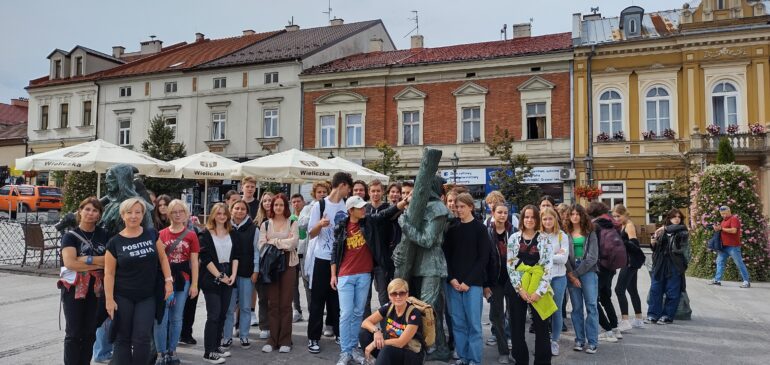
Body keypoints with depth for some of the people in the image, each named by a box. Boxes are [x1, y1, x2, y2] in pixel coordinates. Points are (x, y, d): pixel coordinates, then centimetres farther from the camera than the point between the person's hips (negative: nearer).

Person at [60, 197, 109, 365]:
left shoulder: (104, 235, 7)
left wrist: (86, 259, -14)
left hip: (97, 290, 3)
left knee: (90, 333, 9)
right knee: (74, 333, 1)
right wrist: (98, 264, -14)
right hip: (74, 289, -3)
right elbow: (69, 262, -17)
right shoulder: (70, 236, -4)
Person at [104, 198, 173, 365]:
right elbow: (109, 273, -4)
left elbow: (162, 257, 8)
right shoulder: (115, 242, -5)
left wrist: (168, 280, -2)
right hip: (122, 297, -1)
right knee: (122, 339, 7)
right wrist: (109, 299, -9)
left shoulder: (152, 234, 1)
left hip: (147, 297, 1)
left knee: (142, 339, -3)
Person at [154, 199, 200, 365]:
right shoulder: (161, 234, 0)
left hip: (182, 280, 1)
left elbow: (194, 262, 1)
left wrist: (194, 284, -2)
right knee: (161, 318, -1)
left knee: (176, 318, 10)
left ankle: (172, 351, 22)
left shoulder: (191, 235, 0)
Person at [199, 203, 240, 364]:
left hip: (228, 277, 5)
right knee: (213, 315, -7)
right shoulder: (206, 234, -4)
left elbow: (236, 255, 8)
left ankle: (216, 346, 20)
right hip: (212, 279, -5)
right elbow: (205, 258, -10)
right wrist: (219, 276, -13)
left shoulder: (232, 233, 10)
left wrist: (233, 275, -5)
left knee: (223, 314, 9)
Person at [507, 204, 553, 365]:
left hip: (537, 289, -1)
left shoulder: (544, 240, 0)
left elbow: (548, 267, -5)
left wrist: (539, 291, -14)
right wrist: (520, 288, -10)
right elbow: (510, 265, -1)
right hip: (517, 289, 1)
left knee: (541, 327, 1)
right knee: (517, 327, 6)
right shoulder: (514, 238, 3)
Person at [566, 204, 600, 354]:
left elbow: (592, 257, -5)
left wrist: (576, 273, -8)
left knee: (591, 307, -2)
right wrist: (570, 275, -9)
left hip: (588, 272, -2)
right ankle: (579, 340, 14)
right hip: (571, 273, 2)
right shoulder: (566, 234, 6)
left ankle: (592, 342, 3)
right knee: (576, 308, 6)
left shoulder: (590, 233, 3)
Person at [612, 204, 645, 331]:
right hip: (628, 262, 10)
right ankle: (638, 320, 26)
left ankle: (625, 321, -13)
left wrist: (621, 241, -35)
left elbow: (634, 243, -22)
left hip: (631, 262, -10)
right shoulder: (623, 226, 14)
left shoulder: (629, 225, -12)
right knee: (632, 290, 16)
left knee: (619, 289, -13)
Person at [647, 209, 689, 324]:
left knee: (672, 292, 2)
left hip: (675, 265, -3)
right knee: (655, 289, 3)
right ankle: (653, 315, 9)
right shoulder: (662, 231, 11)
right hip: (660, 264, 3)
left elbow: (682, 227, -21)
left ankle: (667, 316, 12)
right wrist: (654, 243, -5)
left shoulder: (681, 231, 4)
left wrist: (665, 228, -21)